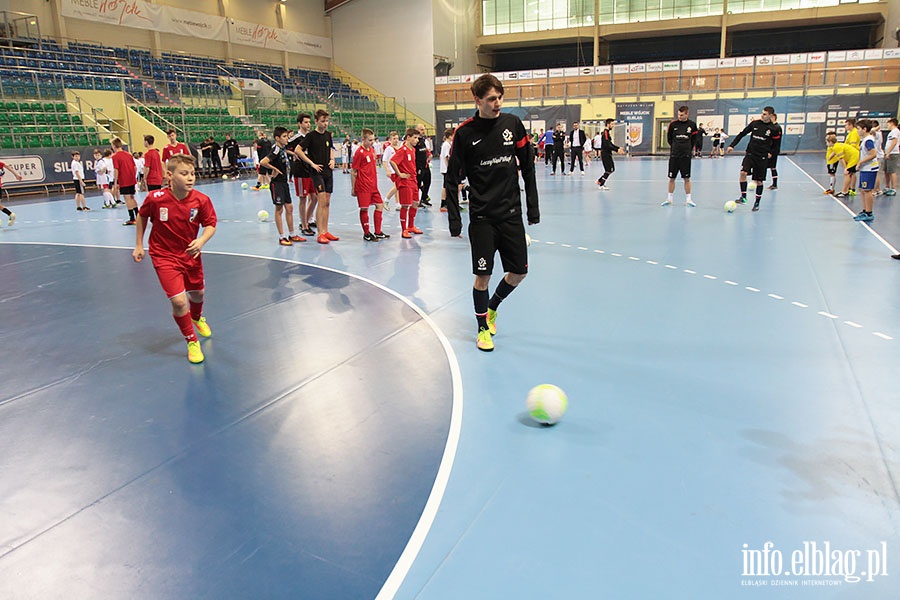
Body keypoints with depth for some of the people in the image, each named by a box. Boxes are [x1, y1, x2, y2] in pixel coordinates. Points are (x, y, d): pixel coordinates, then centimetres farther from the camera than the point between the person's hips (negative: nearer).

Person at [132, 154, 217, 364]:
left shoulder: (201, 200, -17)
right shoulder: (155, 198, -19)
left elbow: (210, 225, -7)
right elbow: (142, 217, 0)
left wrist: (201, 241, -27)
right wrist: (139, 245, 4)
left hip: (190, 254, 3)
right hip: (164, 256, -3)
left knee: (197, 293, 20)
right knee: (179, 301, -15)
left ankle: (197, 318, 57)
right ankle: (192, 342, 6)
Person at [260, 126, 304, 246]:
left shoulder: (283, 149, 10)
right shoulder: (276, 150, -16)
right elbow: (263, 162, -27)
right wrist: (275, 169, -18)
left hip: (284, 182, 9)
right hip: (277, 183, -9)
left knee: (289, 208, 11)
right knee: (279, 209, -3)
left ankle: (292, 235, 19)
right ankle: (282, 237, 3)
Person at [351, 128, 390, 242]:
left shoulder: (372, 149, 10)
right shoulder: (359, 152, -12)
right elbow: (353, 172, -9)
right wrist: (353, 188, -9)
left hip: (373, 185, 8)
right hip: (363, 186, -8)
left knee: (380, 205, 8)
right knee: (364, 209, -1)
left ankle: (378, 232, 16)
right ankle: (366, 234, 10)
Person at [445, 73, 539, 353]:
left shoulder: (513, 123, 2)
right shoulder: (465, 132, -5)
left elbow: (527, 166, 7)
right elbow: (454, 177, -1)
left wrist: (533, 205, 4)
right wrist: (456, 173, -22)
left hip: (512, 212, 3)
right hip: (482, 216, -3)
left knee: (519, 272, 7)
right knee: (483, 275, -3)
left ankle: (492, 307, 36)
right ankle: (483, 327, 21)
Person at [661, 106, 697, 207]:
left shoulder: (692, 125, 1)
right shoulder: (673, 124, 0)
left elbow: (694, 139, 12)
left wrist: (688, 148, 10)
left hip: (686, 156, 0)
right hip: (674, 155, 0)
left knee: (687, 178, 2)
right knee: (671, 178, 3)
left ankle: (688, 199, 11)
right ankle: (669, 199, 15)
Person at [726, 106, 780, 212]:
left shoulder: (773, 129, -5)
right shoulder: (755, 123, 1)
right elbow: (742, 134, 7)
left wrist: (770, 152, -3)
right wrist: (732, 145, 1)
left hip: (762, 157, -1)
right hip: (750, 153, 1)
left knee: (759, 181, 5)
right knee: (743, 172, -22)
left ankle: (757, 203, 19)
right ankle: (743, 197, -13)